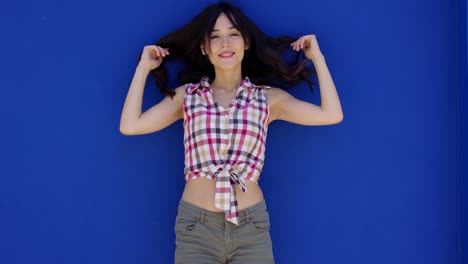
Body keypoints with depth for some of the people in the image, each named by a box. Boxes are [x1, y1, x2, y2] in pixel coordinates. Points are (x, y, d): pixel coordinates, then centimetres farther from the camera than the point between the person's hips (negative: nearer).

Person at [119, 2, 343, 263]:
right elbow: (129, 126, -2)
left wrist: (316, 57, 5)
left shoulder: (269, 97, 7)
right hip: (195, 227, 0)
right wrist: (144, 68, 6)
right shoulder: (187, 95, 8)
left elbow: (332, 115, -2)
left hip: (252, 228, 0)